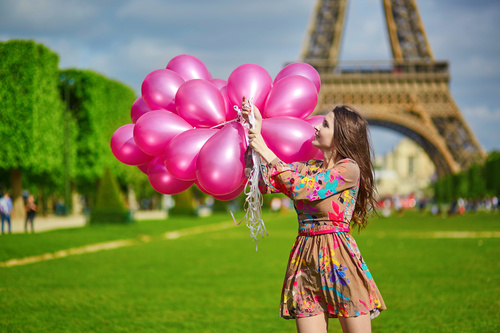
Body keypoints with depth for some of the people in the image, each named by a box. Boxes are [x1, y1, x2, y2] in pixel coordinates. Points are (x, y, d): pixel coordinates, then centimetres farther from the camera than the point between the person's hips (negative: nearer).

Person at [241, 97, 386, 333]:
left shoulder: (349, 169, -6)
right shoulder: (307, 168, 14)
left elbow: (299, 188, -15)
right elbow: (265, 183, 7)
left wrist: (266, 151, -9)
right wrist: (256, 132, 5)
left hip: (339, 259, -5)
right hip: (306, 259, 5)